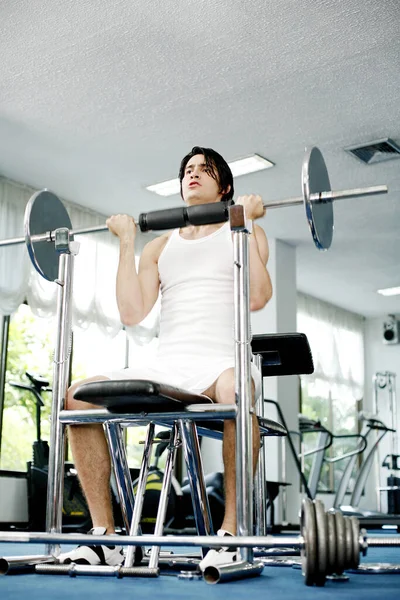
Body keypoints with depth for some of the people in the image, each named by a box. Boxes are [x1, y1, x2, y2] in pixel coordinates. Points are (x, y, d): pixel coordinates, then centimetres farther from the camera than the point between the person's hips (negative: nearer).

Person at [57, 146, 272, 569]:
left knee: (236, 391, -41)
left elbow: (257, 297, -7)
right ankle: (104, 537, -13)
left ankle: (230, 534, -29)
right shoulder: (159, 247, 21)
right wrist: (126, 241, 9)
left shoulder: (246, 233, 13)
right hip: (166, 370, 4)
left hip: (221, 364, -4)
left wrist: (244, 222, -4)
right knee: (78, 397, -18)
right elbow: (131, 313, 6)